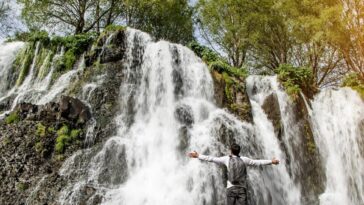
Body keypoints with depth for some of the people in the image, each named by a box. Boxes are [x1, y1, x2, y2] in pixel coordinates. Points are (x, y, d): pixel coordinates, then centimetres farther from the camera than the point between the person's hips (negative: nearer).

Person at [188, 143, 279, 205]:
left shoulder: (227, 159, 0)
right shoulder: (244, 159, 5)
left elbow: (212, 159, 0)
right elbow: (258, 162, 14)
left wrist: (198, 156, 6)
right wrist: (271, 161, 28)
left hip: (231, 188, -1)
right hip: (242, 189, 1)